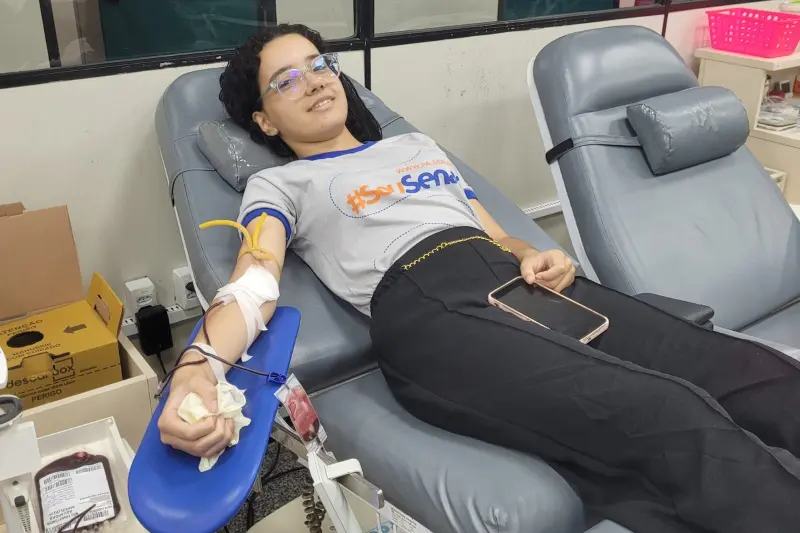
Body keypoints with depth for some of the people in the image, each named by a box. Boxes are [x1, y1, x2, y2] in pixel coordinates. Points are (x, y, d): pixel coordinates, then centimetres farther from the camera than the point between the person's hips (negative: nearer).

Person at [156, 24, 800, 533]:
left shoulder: (416, 144, 32)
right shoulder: (277, 185, 18)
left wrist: (539, 258, 5)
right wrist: (197, 369, -24)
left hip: (517, 280, 6)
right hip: (424, 310, -5)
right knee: (677, 422, -28)